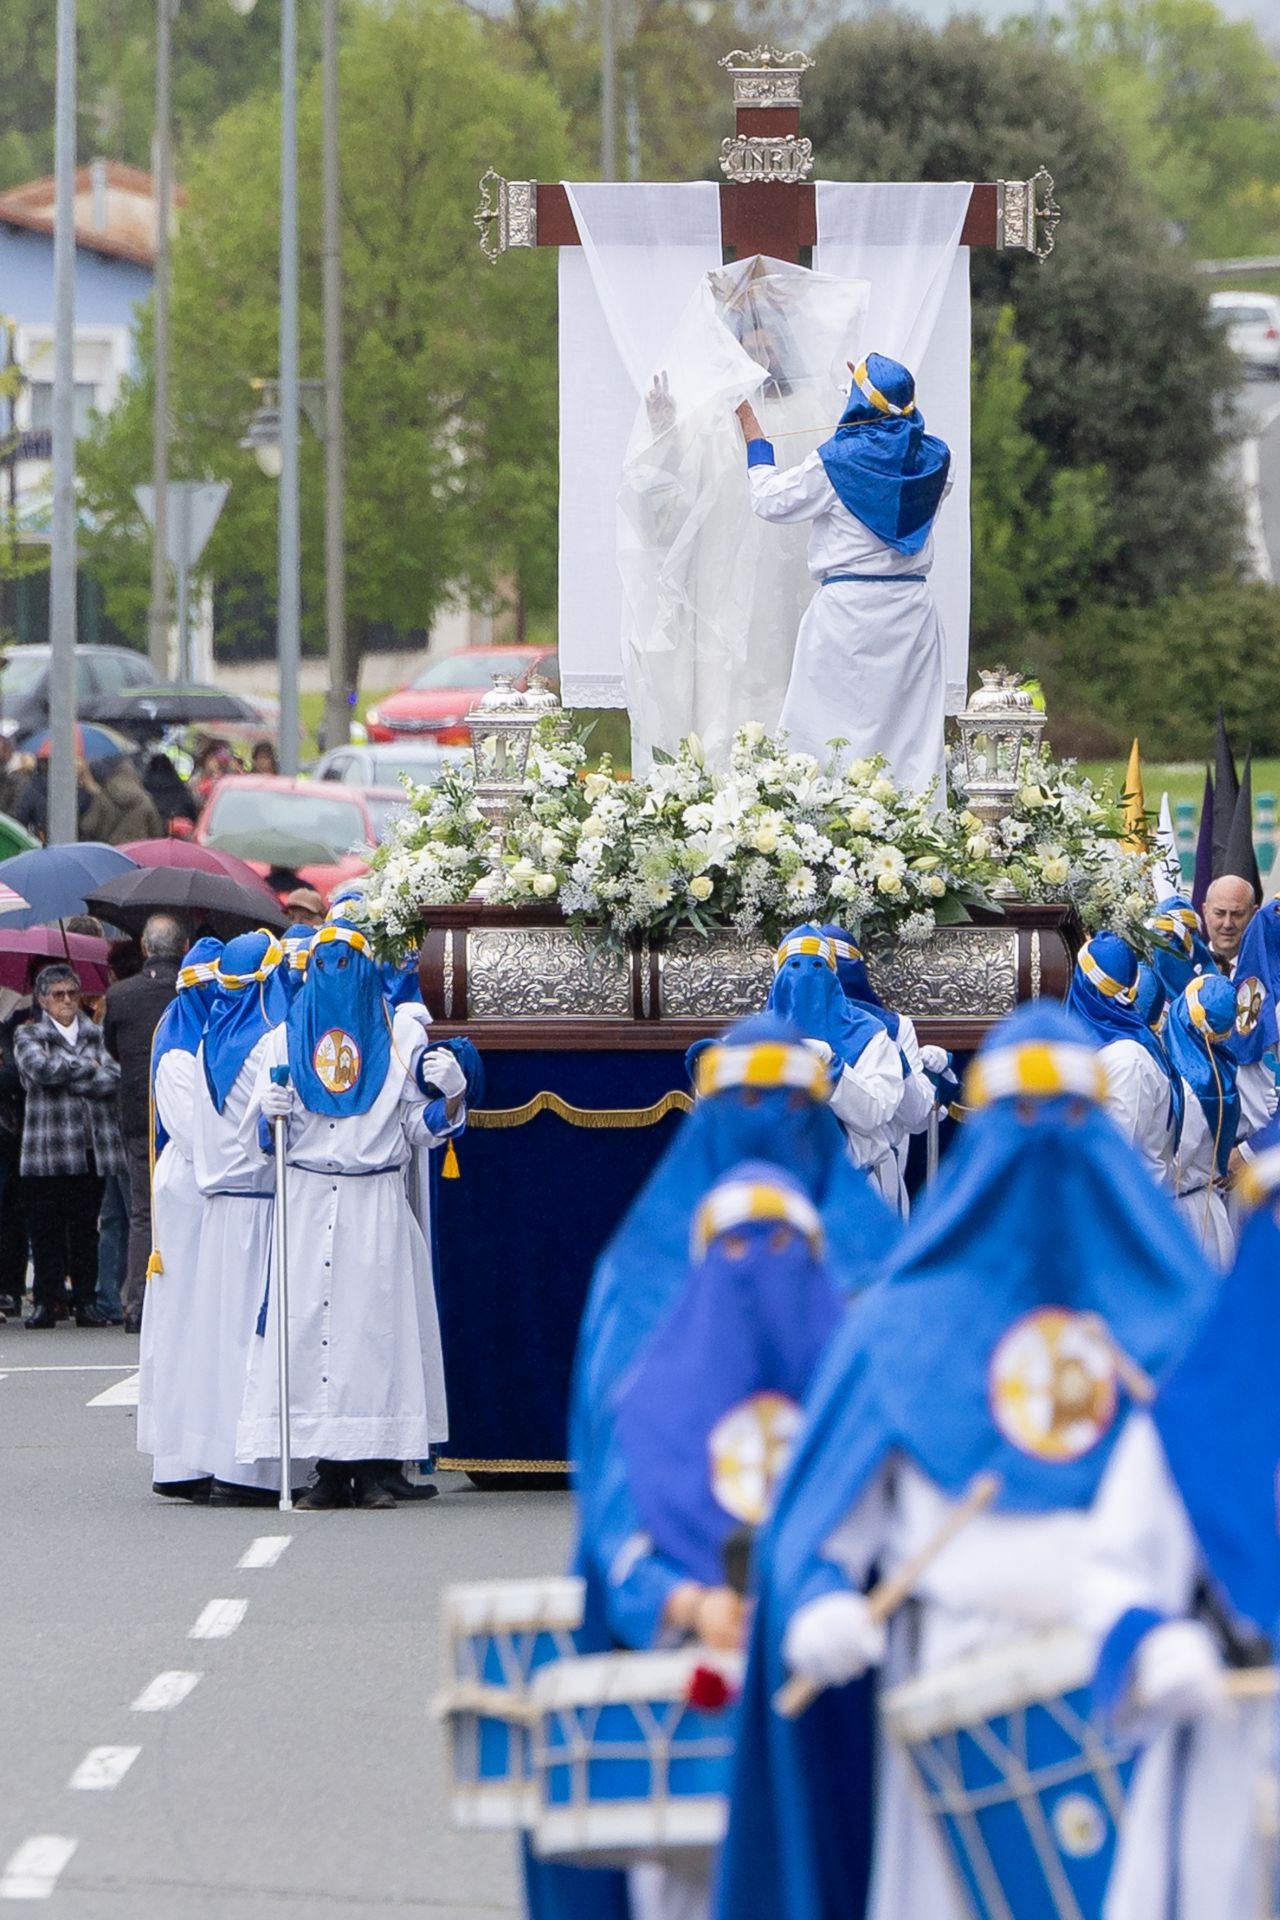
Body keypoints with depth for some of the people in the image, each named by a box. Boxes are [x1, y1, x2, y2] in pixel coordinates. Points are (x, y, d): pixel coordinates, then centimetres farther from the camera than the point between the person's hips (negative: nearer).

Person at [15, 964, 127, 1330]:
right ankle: (45, 1302, 3)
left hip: (91, 1149, 2)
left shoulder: (95, 1035, 13)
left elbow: (114, 1079, -2)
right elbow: (40, 1067, -13)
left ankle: (86, 1301, 8)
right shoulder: (28, 1036, 7)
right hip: (48, 1150, -2)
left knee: (86, 1227, 3)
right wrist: (87, 1067, -3)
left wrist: (65, 1074, -7)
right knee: (46, 1228, -2)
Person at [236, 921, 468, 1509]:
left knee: (376, 1323, -7)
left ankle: (372, 1468, -4)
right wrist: (269, 1111, -8)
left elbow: (422, 1129, 9)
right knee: (309, 1324, -6)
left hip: (376, 1204, -1)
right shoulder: (284, 1041, 14)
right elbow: (262, 1138, 14)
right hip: (306, 1204, 1)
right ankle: (329, 1469, -3)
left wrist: (451, 1094, -10)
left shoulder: (402, 1037, 12)